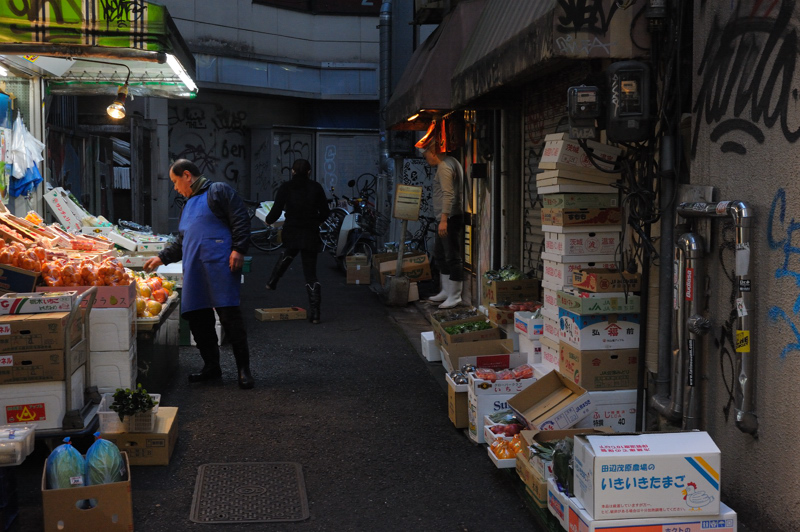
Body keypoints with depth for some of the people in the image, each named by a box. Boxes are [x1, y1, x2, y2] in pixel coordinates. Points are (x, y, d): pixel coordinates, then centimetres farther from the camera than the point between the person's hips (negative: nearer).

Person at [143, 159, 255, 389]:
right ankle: (211, 366, 17)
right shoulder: (188, 205, 28)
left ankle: (243, 369, -5)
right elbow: (181, 243, 34)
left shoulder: (218, 191, 3)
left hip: (220, 266, -8)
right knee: (198, 319, 5)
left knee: (230, 315, -11)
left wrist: (238, 249, -16)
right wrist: (161, 258, 27)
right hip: (194, 271, 8)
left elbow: (241, 221, -7)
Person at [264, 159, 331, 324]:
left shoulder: (286, 187, -3)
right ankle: (314, 313, -2)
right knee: (311, 274, 4)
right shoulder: (316, 187, -1)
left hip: (291, 232, 0)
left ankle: (272, 282, 46)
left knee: (287, 254, 36)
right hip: (311, 234, 0)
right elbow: (325, 212, 3)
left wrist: (268, 220, 16)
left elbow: (276, 212, -5)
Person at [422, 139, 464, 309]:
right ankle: (446, 291, 25)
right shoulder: (451, 162, 17)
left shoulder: (444, 167, -15)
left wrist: (444, 219, -26)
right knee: (439, 254, 18)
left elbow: (448, 195, -24)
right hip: (448, 218, 11)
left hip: (451, 218, -11)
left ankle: (454, 296, 0)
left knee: (452, 257, -6)